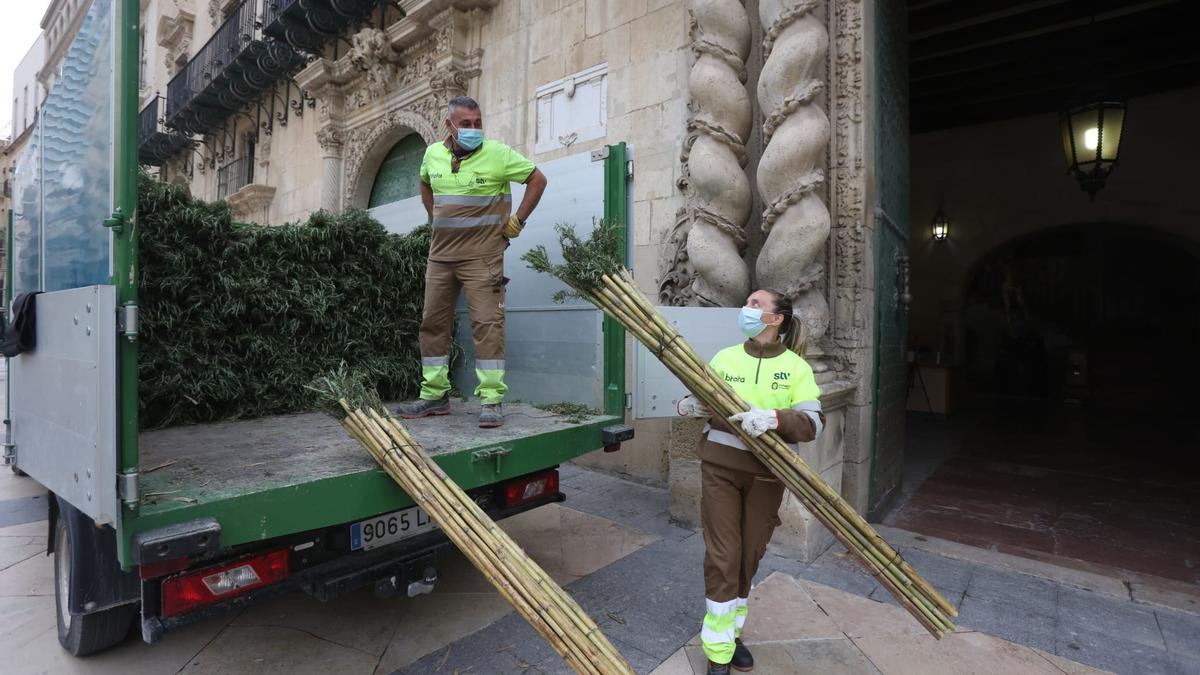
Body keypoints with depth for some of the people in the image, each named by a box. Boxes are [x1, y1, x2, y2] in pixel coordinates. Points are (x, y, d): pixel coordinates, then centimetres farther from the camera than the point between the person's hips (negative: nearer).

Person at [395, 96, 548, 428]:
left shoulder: (498, 154, -6)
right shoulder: (433, 153, 9)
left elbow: (538, 179, 0)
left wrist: (517, 221, -3)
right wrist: (436, 220, 18)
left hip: (482, 256, -5)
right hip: (440, 254, 6)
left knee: (487, 324, -10)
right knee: (433, 323, 8)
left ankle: (491, 399, -5)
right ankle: (434, 395, 19)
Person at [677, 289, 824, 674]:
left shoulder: (796, 366, -4)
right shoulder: (724, 357, 2)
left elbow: (814, 423, -13)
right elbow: (697, 401, 5)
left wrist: (773, 417, -31)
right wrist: (688, 406, -19)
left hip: (766, 473, 0)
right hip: (720, 466, 0)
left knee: (750, 556, 14)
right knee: (722, 557, 2)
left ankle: (733, 632, 37)